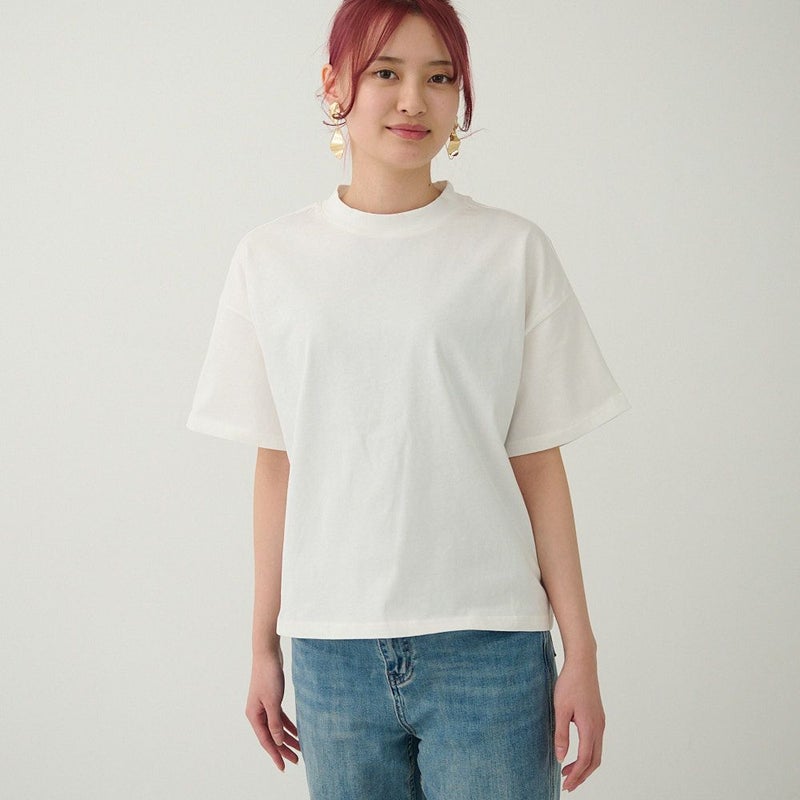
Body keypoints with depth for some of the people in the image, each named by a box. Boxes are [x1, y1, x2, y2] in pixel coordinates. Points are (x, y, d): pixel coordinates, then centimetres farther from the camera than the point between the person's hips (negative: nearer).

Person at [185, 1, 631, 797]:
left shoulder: (514, 251, 0)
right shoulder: (270, 259, 5)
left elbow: (538, 464, 0)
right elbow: (277, 465, 8)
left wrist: (581, 652, -1)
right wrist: (263, 644, 9)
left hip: (487, 642, -1)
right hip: (331, 646, 2)